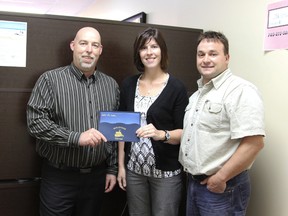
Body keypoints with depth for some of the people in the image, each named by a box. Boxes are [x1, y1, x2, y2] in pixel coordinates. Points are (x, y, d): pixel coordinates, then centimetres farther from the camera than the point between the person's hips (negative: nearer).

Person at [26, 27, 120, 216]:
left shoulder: (111, 85, 6)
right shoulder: (51, 79, -7)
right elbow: (36, 121, -15)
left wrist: (112, 168, 8)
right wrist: (76, 137, -24)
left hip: (97, 176, 4)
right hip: (59, 176, -3)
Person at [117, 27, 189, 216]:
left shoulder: (176, 88, -8)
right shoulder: (129, 85, 3)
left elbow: (184, 132, -7)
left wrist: (161, 134, -26)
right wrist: (121, 165, 5)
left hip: (166, 171, -3)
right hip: (134, 168, 3)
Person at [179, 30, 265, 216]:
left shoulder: (241, 91, -17)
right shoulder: (198, 94, 12)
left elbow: (254, 143, -24)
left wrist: (220, 178, -20)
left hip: (223, 188, -8)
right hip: (194, 182, 8)